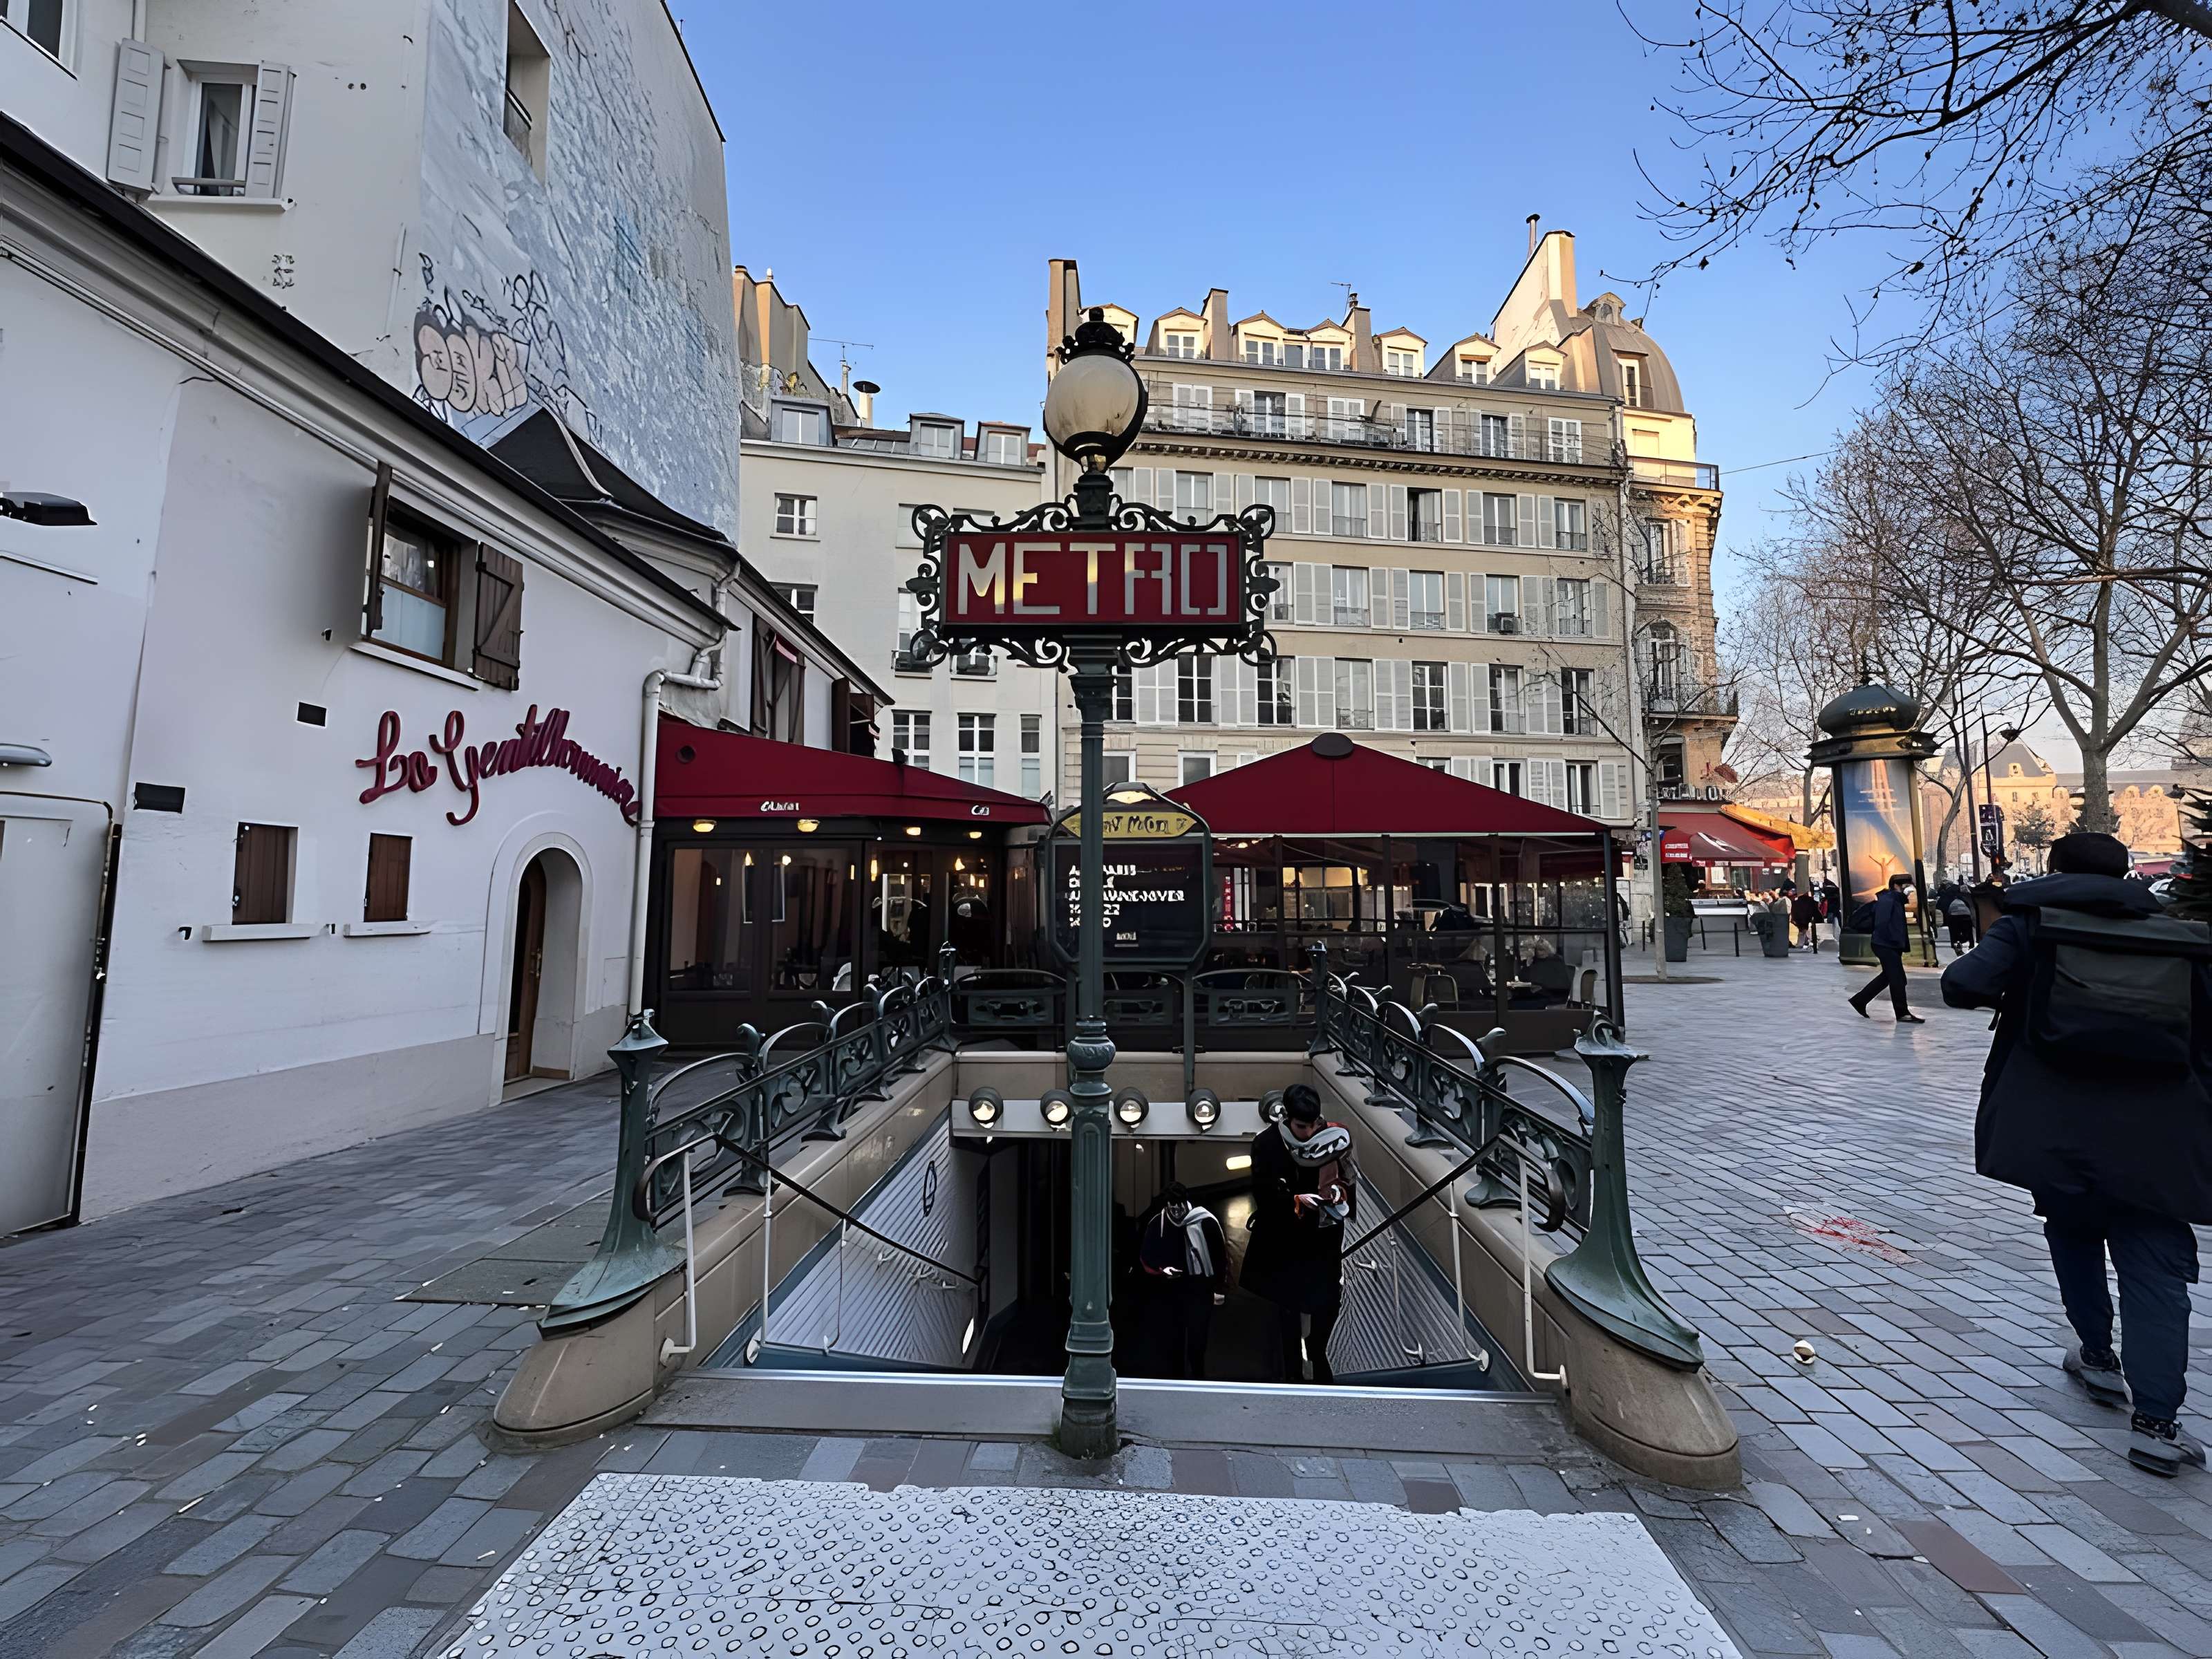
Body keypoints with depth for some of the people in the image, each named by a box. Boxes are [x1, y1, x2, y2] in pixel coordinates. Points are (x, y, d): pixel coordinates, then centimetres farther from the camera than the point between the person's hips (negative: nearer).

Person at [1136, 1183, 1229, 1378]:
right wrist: (1160, 1270, -11)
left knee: (1197, 1343, -1)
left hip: (1200, 1291, -3)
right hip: (1170, 1292, 3)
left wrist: (1220, 1288, -6)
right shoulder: (1156, 1223, -3)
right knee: (1173, 1342, 10)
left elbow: (1221, 1254, -6)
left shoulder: (1205, 1220, -11)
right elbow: (1145, 1256, 6)